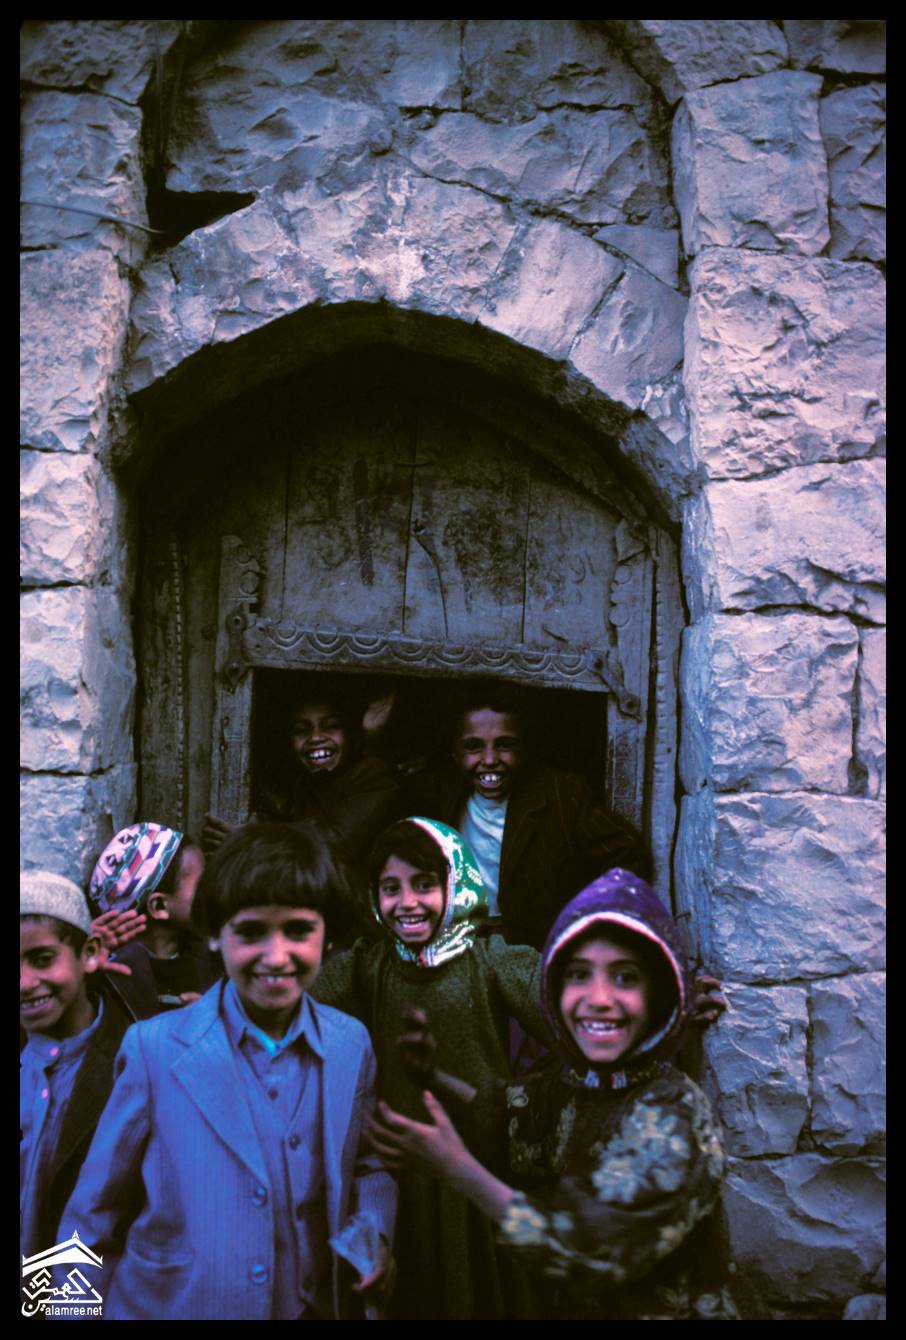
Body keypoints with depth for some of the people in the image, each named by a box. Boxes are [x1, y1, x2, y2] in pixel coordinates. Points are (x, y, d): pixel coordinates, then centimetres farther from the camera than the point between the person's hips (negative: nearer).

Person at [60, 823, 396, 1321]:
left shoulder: (352, 1044, -7)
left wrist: (373, 1232, -10)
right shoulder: (154, 1048, -15)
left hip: (314, 1309, 3)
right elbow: (94, 1220, -7)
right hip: (166, 1307, -2)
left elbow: (367, 1166, 7)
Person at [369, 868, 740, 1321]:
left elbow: (595, 1251, -30)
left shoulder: (672, 1116, -26)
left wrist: (456, 1168, -28)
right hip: (568, 1306, 5)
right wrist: (434, 1075, 0)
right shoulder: (564, 1081, -7)